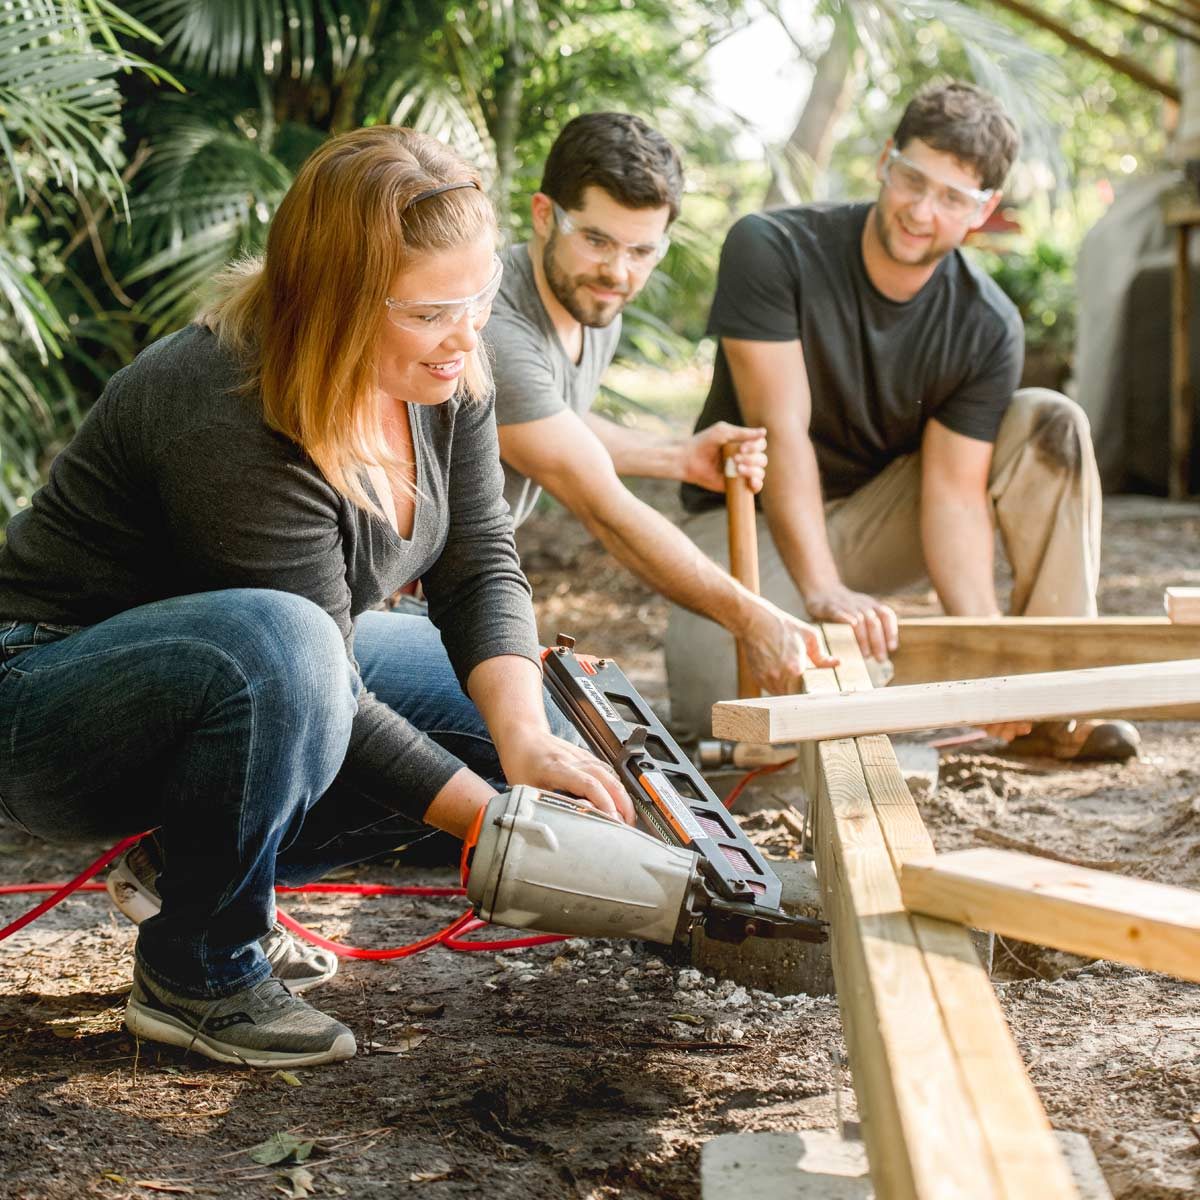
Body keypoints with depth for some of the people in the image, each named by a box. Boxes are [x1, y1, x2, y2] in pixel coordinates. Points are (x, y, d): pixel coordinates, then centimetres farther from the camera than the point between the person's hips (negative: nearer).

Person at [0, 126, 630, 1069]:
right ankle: (198, 973, -16)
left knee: (510, 706, -3)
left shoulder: (445, 373, -8)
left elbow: (480, 568, -8)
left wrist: (526, 741, -25)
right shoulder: (230, 422, -32)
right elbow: (324, 698, -29)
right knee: (272, 644, -39)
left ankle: (206, 872, 7)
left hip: (265, 675, 8)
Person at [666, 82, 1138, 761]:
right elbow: (780, 429, -28)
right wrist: (823, 591, -39)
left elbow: (954, 490, -17)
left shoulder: (988, 328, -13)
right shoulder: (771, 251, -21)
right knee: (723, 704, -31)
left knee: (1051, 429, -18)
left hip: (879, 515, 3)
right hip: (756, 520, -3)